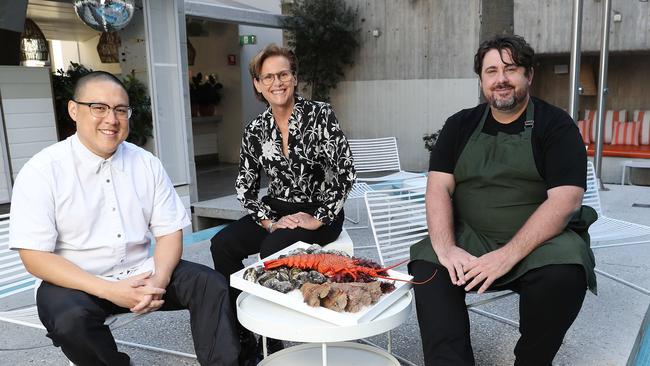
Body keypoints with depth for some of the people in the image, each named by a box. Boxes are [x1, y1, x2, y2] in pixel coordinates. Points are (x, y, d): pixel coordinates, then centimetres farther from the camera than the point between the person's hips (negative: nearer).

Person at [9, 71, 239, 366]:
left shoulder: (147, 164, 0)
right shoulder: (41, 171, -10)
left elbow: (169, 232, 1)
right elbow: (35, 257, -13)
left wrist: (158, 281, -19)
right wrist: (110, 290, -23)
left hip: (141, 274, 3)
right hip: (77, 283, -2)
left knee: (212, 284, -17)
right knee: (71, 318, -33)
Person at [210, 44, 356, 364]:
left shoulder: (320, 115, -9)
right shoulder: (255, 130, 3)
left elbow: (345, 173, -14)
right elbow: (245, 186, 3)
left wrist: (318, 219, -16)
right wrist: (269, 221, -11)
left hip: (319, 212, -4)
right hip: (277, 211, 5)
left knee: (272, 250, -30)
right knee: (222, 245, -18)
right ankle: (239, 337, -5)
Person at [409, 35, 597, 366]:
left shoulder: (556, 125, -1)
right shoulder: (460, 125, 9)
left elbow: (564, 201, -13)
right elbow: (438, 188, -1)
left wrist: (508, 256, -24)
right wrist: (445, 248, -19)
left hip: (540, 242, -2)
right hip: (469, 239, 2)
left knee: (563, 273, -31)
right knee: (427, 265, -24)